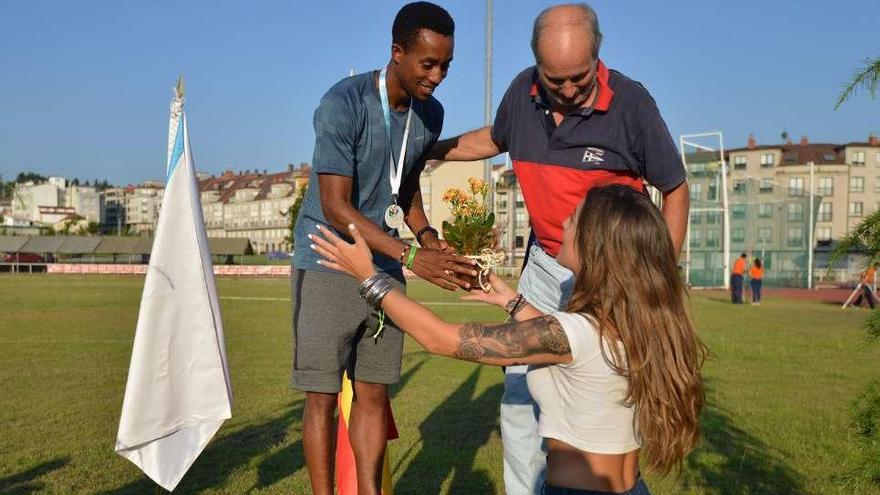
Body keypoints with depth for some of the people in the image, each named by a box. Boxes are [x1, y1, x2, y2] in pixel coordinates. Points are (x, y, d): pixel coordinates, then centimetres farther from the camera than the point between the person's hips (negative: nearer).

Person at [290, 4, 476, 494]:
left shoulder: (431, 114, 2)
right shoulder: (343, 104, -19)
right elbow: (336, 207, -21)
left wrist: (428, 235, -1)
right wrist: (411, 256, -28)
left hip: (384, 269, 5)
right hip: (328, 266, -5)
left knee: (374, 394, 9)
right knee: (324, 396, 0)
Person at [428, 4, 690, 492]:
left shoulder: (630, 102, -17)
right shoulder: (522, 92, -5)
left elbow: (675, 189, -6)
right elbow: (493, 139, 19)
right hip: (544, 265, 4)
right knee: (519, 397, 5)